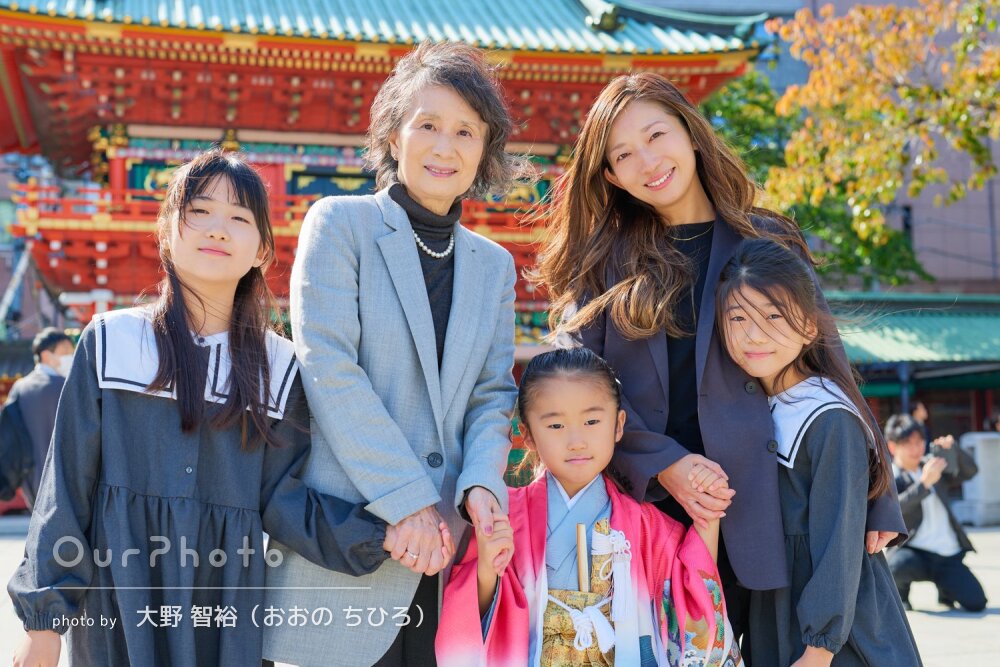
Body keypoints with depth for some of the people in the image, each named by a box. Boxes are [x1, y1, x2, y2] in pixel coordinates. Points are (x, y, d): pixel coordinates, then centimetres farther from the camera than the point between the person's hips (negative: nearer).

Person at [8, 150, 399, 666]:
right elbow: (67, 484, 0)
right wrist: (44, 616, -2)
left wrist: (374, 536, -18)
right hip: (117, 600, -1)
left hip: (227, 604, 1)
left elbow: (281, 497, -2)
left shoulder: (280, 368, 3)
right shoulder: (111, 341, 0)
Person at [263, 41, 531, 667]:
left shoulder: (494, 265, 15)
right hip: (346, 538, -4)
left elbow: (492, 395, 11)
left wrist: (480, 483, -9)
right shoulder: (340, 223, 0)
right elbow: (329, 370, -10)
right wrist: (407, 500, -14)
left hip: (447, 542, 4)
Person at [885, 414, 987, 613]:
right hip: (913, 552, -4)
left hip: (949, 556, 4)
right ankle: (900, 593, -1)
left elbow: (970, 471, 6)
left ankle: (945, 588, 24)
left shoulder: (930, 464, 13)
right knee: (899, 564, -39)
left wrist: (953, 448, -12)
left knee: (976, 603, -11)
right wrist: (924, 483, -30)